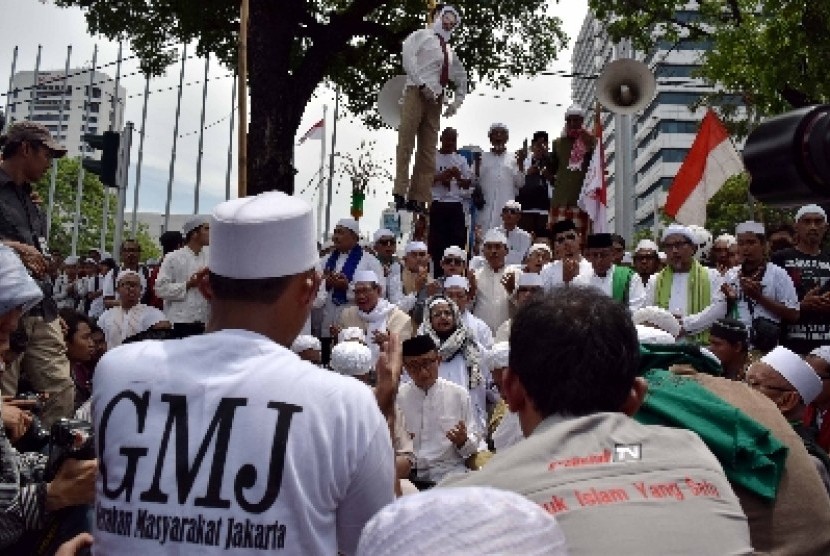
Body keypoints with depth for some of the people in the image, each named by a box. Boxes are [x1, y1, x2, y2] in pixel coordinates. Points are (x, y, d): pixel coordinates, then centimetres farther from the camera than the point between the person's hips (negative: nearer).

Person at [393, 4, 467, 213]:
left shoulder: (450, 51, 25)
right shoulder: (421, 36, 8)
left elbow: (462, 78, 34)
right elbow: (407, 56, -8)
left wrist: (457, 101, 18)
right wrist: (422, 84, -16)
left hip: (435, 100, 6)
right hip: (416, 93, -6)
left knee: (428, 152, -1)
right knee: (406, 144, -12)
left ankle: (416, 199, -4)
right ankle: (400, 194, -16)